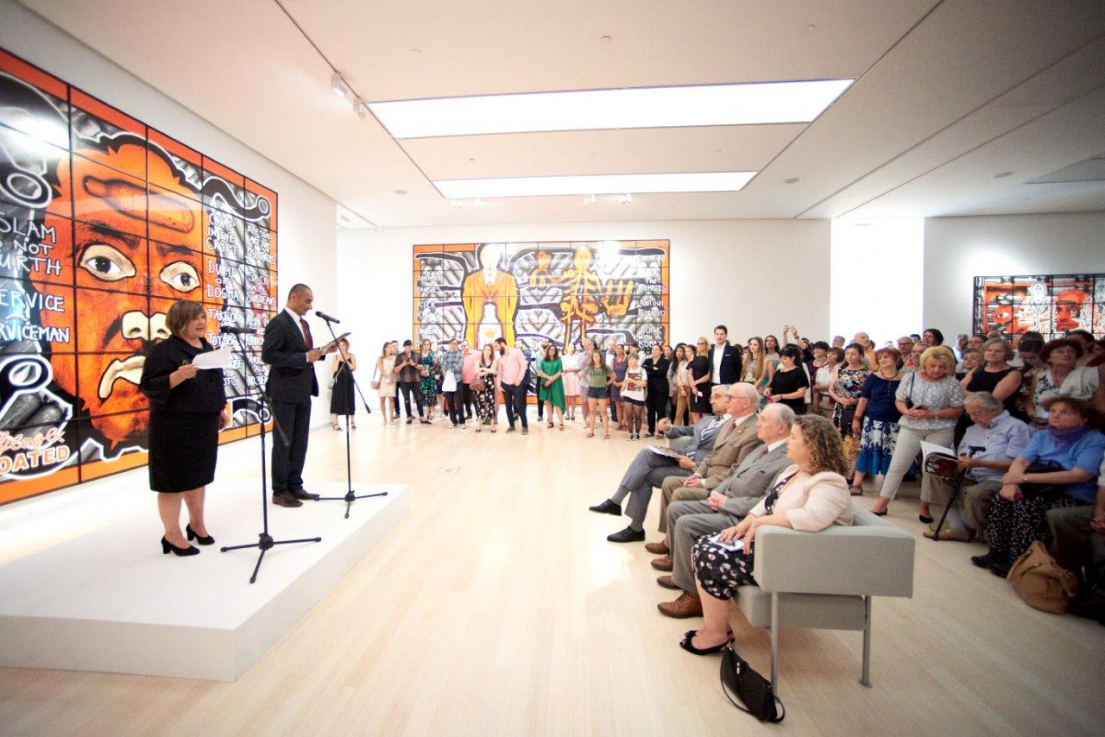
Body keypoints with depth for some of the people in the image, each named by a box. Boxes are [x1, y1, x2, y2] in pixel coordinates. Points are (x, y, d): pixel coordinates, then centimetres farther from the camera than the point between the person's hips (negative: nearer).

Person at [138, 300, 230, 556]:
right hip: (175, 426, -7)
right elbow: (149, 386, -18)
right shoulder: (164, 350, -12)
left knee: (199, 475, 16)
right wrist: (177, 376, -33)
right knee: (174, 479, 2)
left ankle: (197, 524, 31)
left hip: (205, 423, 7)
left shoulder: (207, 347, 11)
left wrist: (221, 408, 15)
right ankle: (172, 535, 14)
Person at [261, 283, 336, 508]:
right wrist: (305, 357, -23)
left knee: (300, 442, 13)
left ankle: (295, 485, 23)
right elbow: (268, 355, -22)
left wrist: (321, 352, 3)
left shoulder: (303, 323, 14)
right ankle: (279, 491, 14)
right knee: (283, 442, 2)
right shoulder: (278, 323, -13)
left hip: (303, 391, 8)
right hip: (285, 392, -8)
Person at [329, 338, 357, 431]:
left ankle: (352, 421, 16)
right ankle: (335, 423, -8)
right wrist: (338, 360, -13)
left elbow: (354, 368, -7)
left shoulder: (351, 356, 6)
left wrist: (345, 360, -13)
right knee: (337, 400, -7)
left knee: (350, 400, 4)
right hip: (338, 380, -1)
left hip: (348, 380, 1)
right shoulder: (336, 356, 5)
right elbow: (333, 370, -4)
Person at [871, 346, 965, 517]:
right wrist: (907, 411, -16)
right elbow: (899, 401, 5)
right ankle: (881, 504, 7)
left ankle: (925, 507, 23)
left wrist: (932, 414, -17)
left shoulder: (952, 383, -3)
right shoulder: (911, 378, 1)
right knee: (897, 466, 1)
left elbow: (958, 410, -3)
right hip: (911, 427, 1)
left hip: (940, 431, -1)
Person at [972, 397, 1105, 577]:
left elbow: (1079, 475, -19)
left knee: (1026, 507, -31)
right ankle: (998, 553, -11)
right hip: (1044, 490, 5)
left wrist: (1025, 477, -23)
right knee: (1001, 498, -22)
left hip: (1075, 499, -5)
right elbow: (1021, 461, -2)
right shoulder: (1043, 435, 9)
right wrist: (1011, 482, -24)